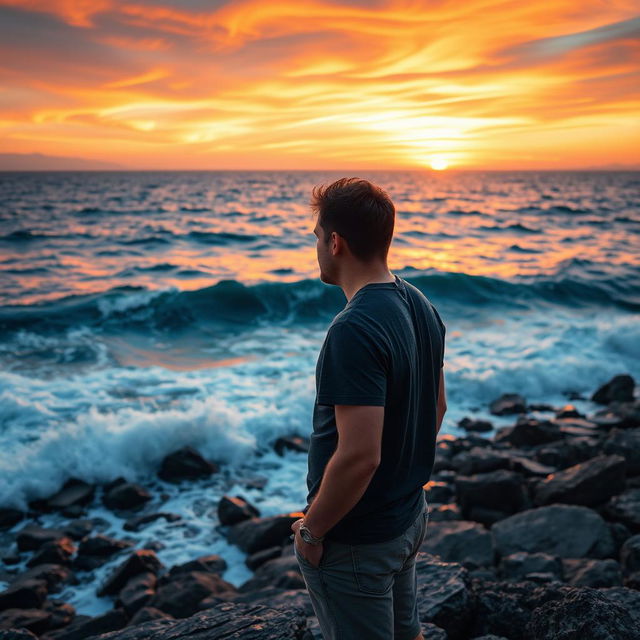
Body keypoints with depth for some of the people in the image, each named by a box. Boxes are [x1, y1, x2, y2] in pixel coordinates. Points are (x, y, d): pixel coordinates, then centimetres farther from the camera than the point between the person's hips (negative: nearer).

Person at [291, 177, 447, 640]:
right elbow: (437, 407, 10)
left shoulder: (354, 332, -29)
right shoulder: (421, 306, 0)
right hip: (410, 516, 8)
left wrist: (311, 530, -16)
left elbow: (359, 455, -31)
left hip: (356, 540, -8)